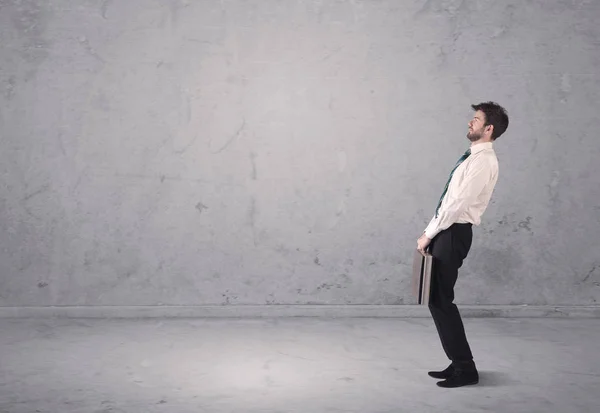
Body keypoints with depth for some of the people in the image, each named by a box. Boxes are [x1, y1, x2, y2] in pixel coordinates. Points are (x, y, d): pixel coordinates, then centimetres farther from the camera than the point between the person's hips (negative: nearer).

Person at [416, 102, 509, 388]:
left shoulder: (483, 161, -15)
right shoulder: (473, 157, 16)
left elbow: (458, 204, -20)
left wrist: (428, 234, -15)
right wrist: (430, 231, 13)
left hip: (453, 234, -10)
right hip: (447, 231, 10)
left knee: (440, 301, -5)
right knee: (439, 300, 12)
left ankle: (465, 369, 6)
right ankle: (459, 363, 21)